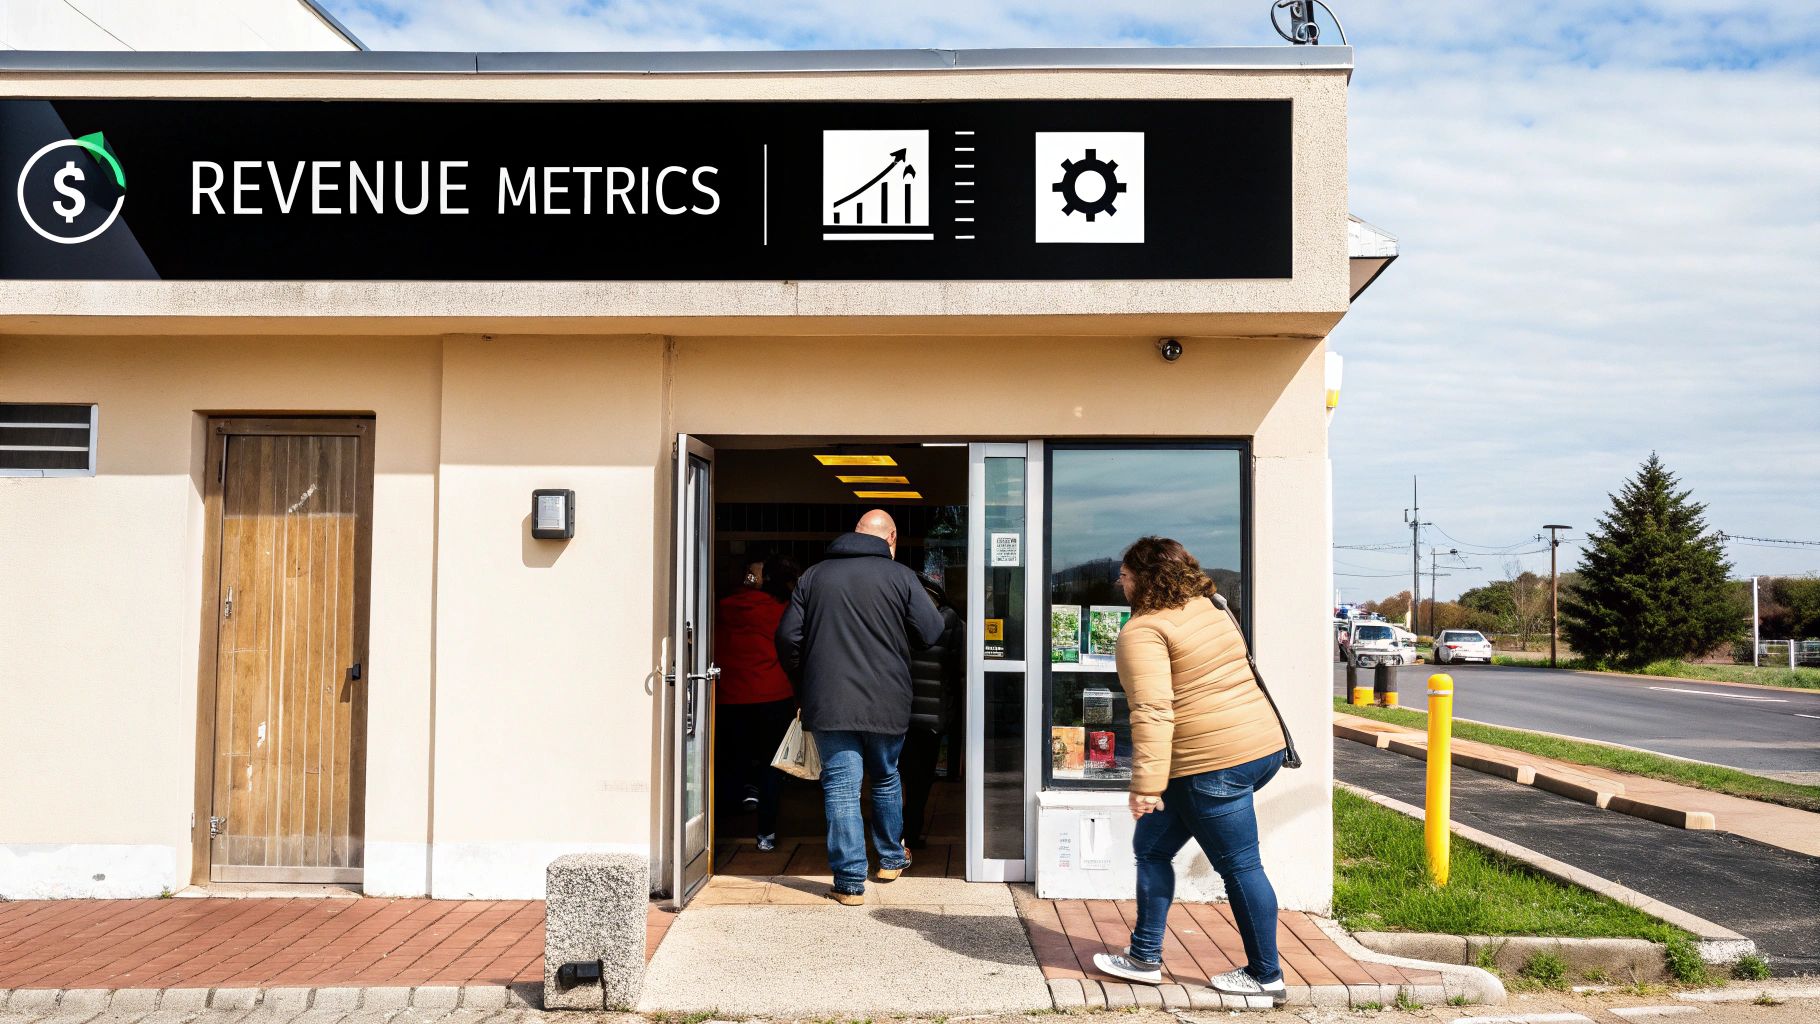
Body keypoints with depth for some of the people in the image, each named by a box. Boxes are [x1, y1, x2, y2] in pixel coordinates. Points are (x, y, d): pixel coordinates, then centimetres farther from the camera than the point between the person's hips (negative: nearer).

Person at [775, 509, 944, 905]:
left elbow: (787, 637, 3)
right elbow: (931, 632, -3)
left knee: (841, 786, 1)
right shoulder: (900, 576, -3)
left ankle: (850, 881, 0)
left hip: (828, 703, 0)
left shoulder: (814, 576, 4)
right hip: (886, 703, 0)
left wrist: (802, 675, 19)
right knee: (887, 779, 20)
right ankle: (891, 858, 36)